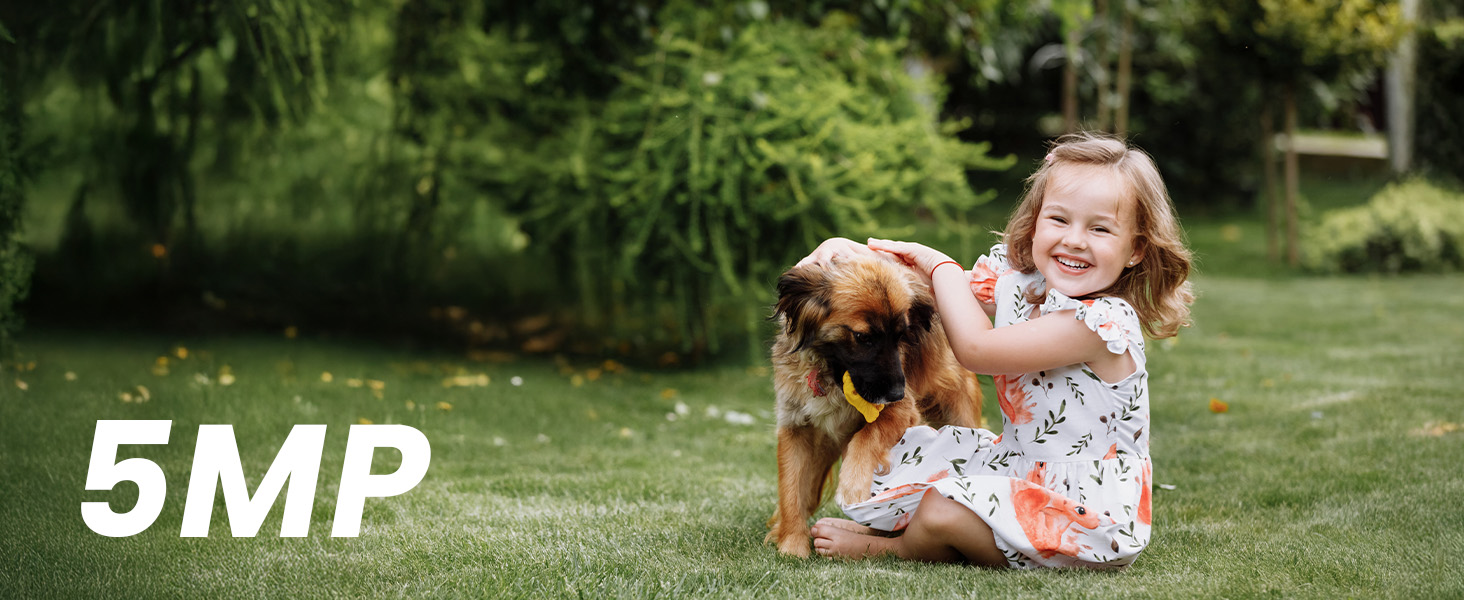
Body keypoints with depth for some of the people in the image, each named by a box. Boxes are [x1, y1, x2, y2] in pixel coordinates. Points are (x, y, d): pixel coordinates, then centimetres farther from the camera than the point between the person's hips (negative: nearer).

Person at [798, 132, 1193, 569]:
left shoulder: (1104, 321, -26)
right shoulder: (1015, 280, -1)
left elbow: (975, 348, -25)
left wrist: (939, 263, -11)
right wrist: (852, 251, -7)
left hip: (1089, 513, -9)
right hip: (1020, 464, 9)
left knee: (943, 511, -24)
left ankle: (891, 547, 4)